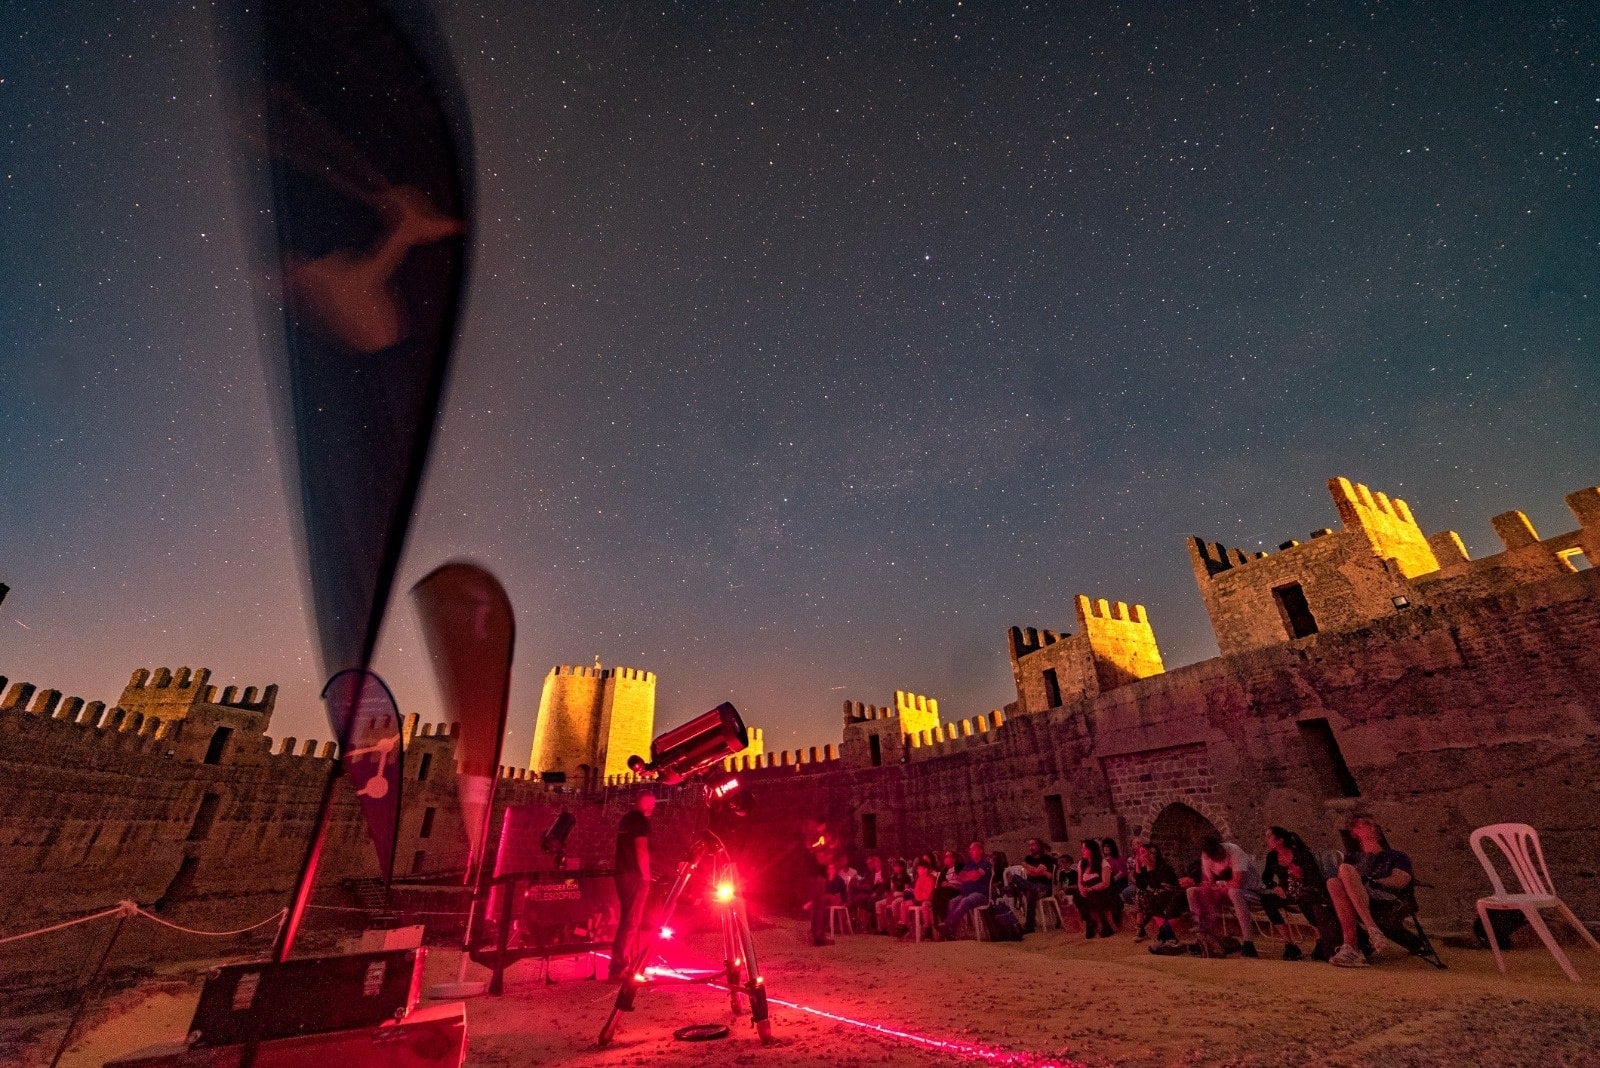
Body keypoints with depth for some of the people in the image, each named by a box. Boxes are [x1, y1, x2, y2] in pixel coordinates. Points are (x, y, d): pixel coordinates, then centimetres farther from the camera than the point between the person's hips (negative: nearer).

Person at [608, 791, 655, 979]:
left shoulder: (626, 819, 16)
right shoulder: (640, 819, -12)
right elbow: (641, 848, -19)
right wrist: (646, 874, -13)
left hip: (622, 873, 10)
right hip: (635, 875, -10)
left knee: (627, 919, 17)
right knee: (632, 921, -6)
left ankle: (628, 962, 24)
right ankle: (619, 966, -6)